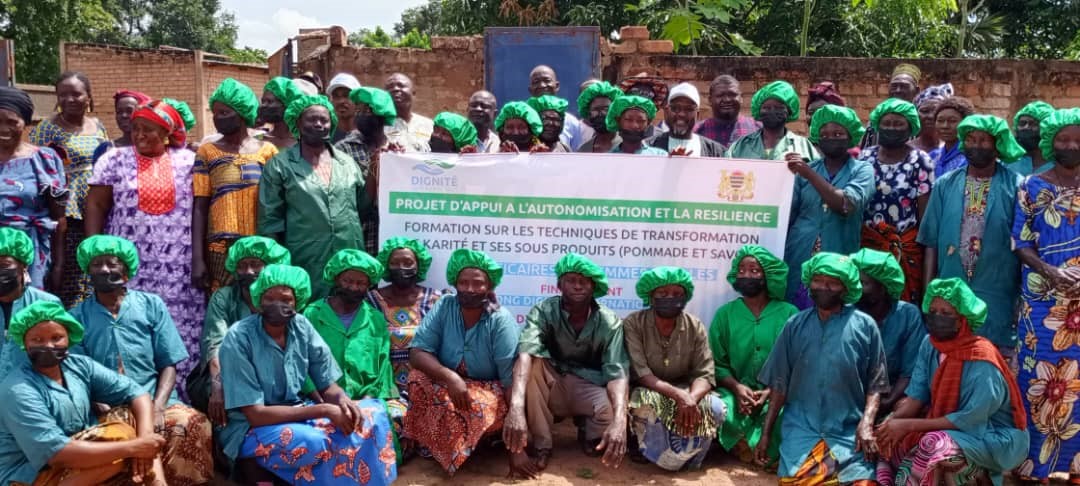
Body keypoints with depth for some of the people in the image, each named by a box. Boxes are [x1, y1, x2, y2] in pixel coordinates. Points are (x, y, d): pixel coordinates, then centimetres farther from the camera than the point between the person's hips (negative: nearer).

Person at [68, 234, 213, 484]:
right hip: (106, 409, -1)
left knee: (193, 424, -30)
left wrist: (156, 408, -12)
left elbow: (168, 365, 5)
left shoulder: (152, 305, 9)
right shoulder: (77, 316, 10)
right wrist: (104, 411, -14)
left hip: (154, 400, 1)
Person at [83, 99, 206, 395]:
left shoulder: (188, 160, 7)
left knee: (181, 332, -2)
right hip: (130, 265, 0)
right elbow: (95, 206, 6)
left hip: (179, 267, 0)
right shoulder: (115, 160, 7)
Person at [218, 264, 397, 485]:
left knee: (372, 413, -12)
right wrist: (324, 410, -26)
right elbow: (255, 414, -22)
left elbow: (328, 386, 2)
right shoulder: (238, 339, -18)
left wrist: (343, 400, -23)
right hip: (253, 429, -6)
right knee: (315, 444, -35)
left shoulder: (302, 327, -3)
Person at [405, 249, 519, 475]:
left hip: (489, 392, -2)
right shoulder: (443, 307, -7)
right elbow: (417, 353, -16)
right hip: (447, 386, 2)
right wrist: (450, 377, -34)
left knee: (479, 408, -35)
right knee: (418, 378, -27)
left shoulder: (501, 320, -16)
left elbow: (511, 377, -20)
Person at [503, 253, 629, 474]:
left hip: (590, 388, -1)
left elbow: (617, 371, -26)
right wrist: (516, 407, -54)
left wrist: (619, 420, -48)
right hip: (552, 387, 1)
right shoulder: (544, 311, -17)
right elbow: (525, 353, -35)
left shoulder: (609, 322, -14)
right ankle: (542, 445, -15)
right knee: (532, 361, -30)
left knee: (611, 412, -34)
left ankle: (589, 435, 5)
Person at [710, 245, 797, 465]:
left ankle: (746, 446, -10)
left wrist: (771, 391, -16)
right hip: (736, 391, 1)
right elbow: (717, 363, 5)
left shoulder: (789, 313, 4)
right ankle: (759, 448, -8)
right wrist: (736, 387, -15)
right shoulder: (725, 314, 8)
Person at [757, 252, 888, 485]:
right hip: (801, 427, 0)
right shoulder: (795, 325, 9)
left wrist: (866, 424, -11)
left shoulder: (865, 326, 5)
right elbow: (780, 383, 10)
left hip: (849, 431, 0)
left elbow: (875, 384, 4)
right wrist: (766, 433, 6)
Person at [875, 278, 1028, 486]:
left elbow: (969, 419, -25)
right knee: (888, 436, -8)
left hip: (994, 436, -7)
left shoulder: (981, 361, -25)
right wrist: (890, 422, -23)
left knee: (936, 445, -34)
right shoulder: (929, 346, -5)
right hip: (952, 425, 7)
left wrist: (909, 425, -25)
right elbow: (916, 396, -3)